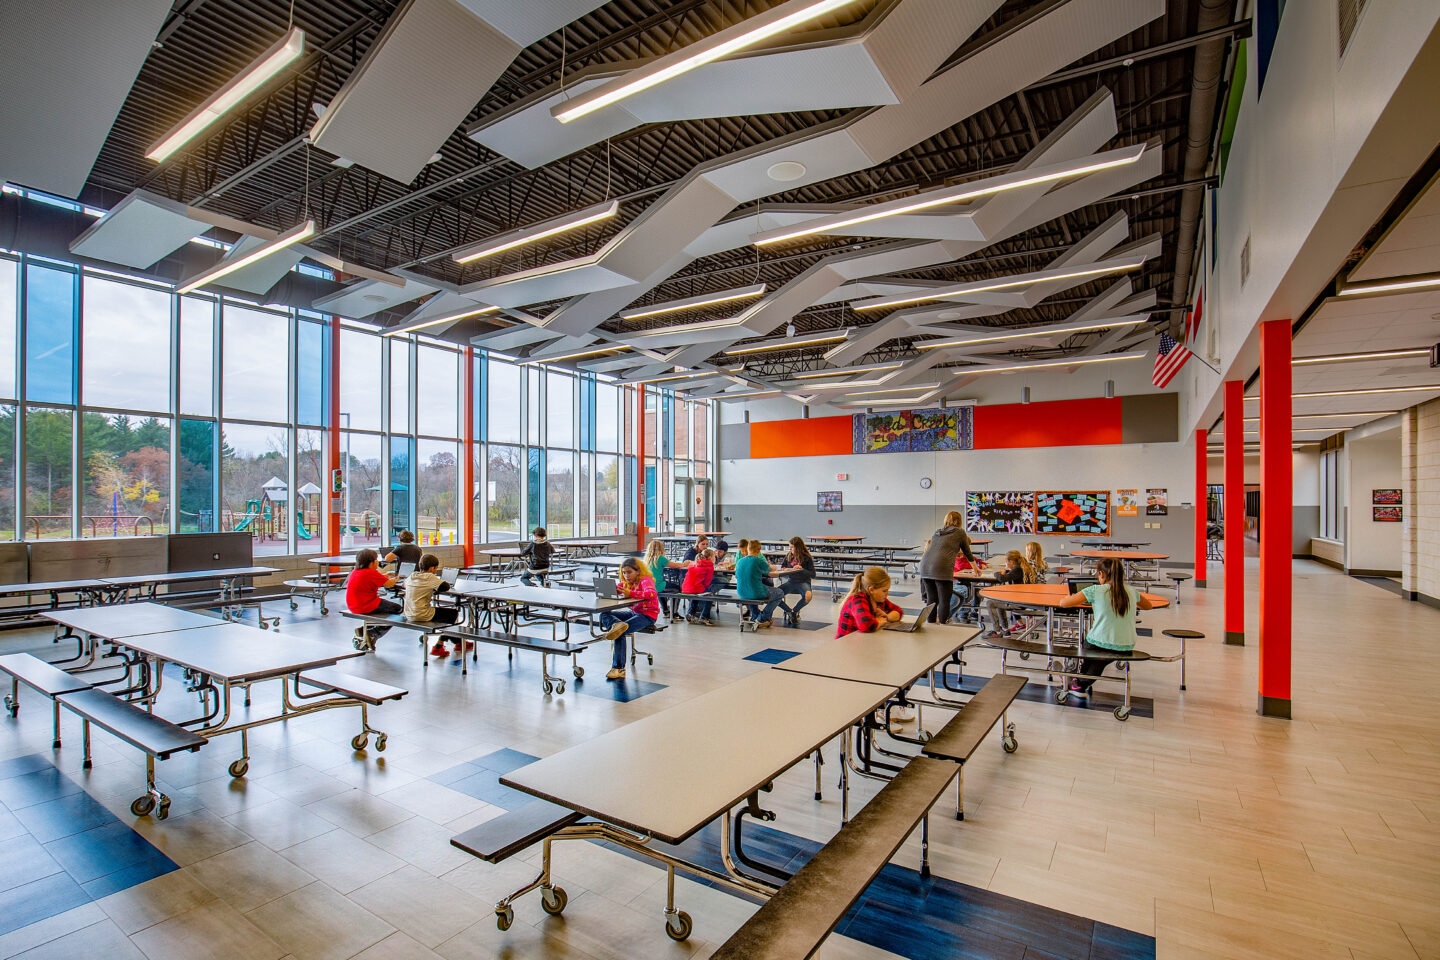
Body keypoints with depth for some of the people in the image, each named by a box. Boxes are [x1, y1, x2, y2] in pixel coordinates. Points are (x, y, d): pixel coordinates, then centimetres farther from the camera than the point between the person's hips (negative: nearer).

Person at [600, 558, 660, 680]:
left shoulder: (645, 579, -13)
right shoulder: (626, 582, 12)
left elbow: (651, 593, -33)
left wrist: (630, 593, -40)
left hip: (648, 615, -9)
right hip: (634, 612, 9)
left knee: (621, 633, -26)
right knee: (604, 615, -5)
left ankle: (619, 668, -18)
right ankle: (617, 624, -38)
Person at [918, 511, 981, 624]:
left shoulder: (936, 532, 25)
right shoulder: (960, 532, 13)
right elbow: (967, 552, 22)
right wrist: (976, 567, 40)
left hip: (925, 566, 5)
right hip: (942, 568, -5)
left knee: (931, 599, 14)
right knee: (944, 601, 1)